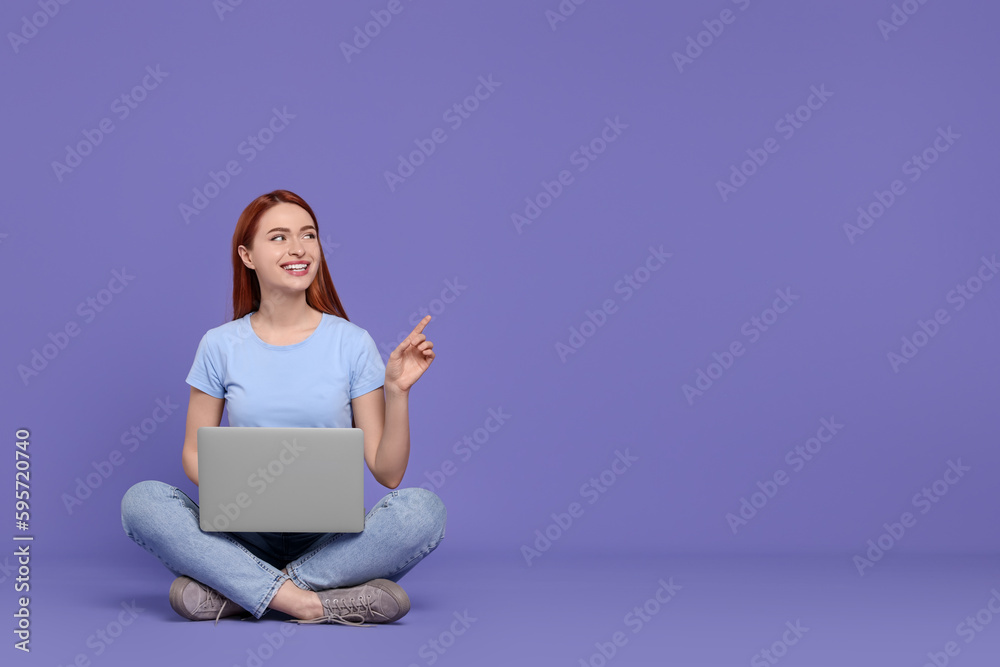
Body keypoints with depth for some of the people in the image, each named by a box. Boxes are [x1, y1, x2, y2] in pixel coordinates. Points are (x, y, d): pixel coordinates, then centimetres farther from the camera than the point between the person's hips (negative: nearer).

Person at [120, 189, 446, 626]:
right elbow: (194, 453, 9)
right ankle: (306, 601, -32)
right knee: (141, 500, -25)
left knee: (423, 509, -30)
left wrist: (397, 391, -15)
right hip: (245, 536, 1)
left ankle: (232, 592, -26)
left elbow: (387, 472, -1)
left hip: (331, 535, 0)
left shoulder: (351, 343, 2)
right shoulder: (220, 346, 5)